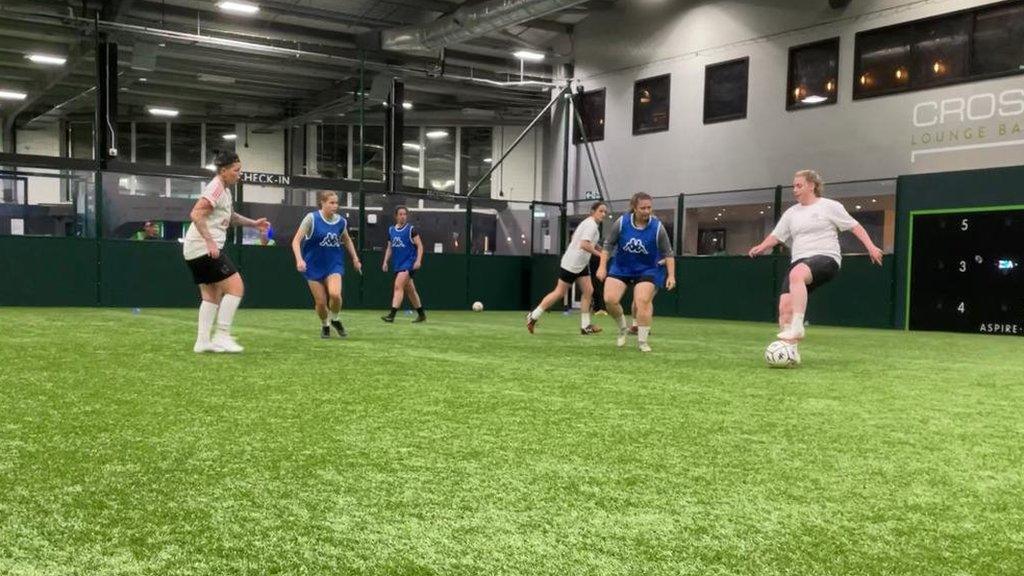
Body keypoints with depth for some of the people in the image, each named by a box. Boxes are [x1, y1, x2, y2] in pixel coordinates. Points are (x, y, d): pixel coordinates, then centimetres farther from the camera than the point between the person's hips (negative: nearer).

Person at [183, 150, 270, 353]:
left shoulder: (224, 190, 17)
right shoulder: (215, 188, -13)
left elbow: (230, 216, 34)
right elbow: (196, 214, -23)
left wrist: (253, 223, 22)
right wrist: (210, 241, -29)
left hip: (197, 252, 10)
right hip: (204, 248, -10)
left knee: (212, 295, 12)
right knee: (236, 286, -10)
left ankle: (203, 341, 12)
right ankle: (222, 336, -9)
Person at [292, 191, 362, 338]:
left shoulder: (341, 221, 0)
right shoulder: (311, 218, -12)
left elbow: (347, 240, 20)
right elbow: (296, 241, -13)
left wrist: (355, 258, 14)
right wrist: (299, 259, -27)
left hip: (334, 264, 2)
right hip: (314, 265, -2)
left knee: (335, 294, -23)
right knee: (321, 301, -2)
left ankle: (335, 319, 7)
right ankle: (325, 326, 27)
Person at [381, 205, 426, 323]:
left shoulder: (411, 229, -5)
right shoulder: (391, 230, 10)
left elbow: (420, 246, -5)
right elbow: (389, 248, 17)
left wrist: (418, 260, -16)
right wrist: (385, 262, 9)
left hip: (408, 262, -6)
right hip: (397, 264, 6)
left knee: (398, 286, -19)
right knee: (410, 290, 13)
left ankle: (392, 314, -22)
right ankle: (421, 314, 25)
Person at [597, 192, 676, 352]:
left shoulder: (658, 227, -14)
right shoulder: (621, 222, -12)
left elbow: (667, 253, -6)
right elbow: (608, 244, -1)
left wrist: (671, 275, -12)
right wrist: (602, 266, -6)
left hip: (647, 270, -2)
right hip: (621, 268, 2)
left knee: (643, 301, -16)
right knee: (610, 299, -11)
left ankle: (642, 340, -1)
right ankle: (623, 328, 17)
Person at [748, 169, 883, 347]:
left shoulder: (829, 206, 7)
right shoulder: (791, 213, 20)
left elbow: (855, 226, 6)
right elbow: (776, 236, 19)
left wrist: (871, 247, -5)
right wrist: (761, 247, -1)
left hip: (826, 258, -6)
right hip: (800, 262, 6)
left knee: (797, 273, -40)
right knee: (785, 305, -15)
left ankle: (797, 326, -42)